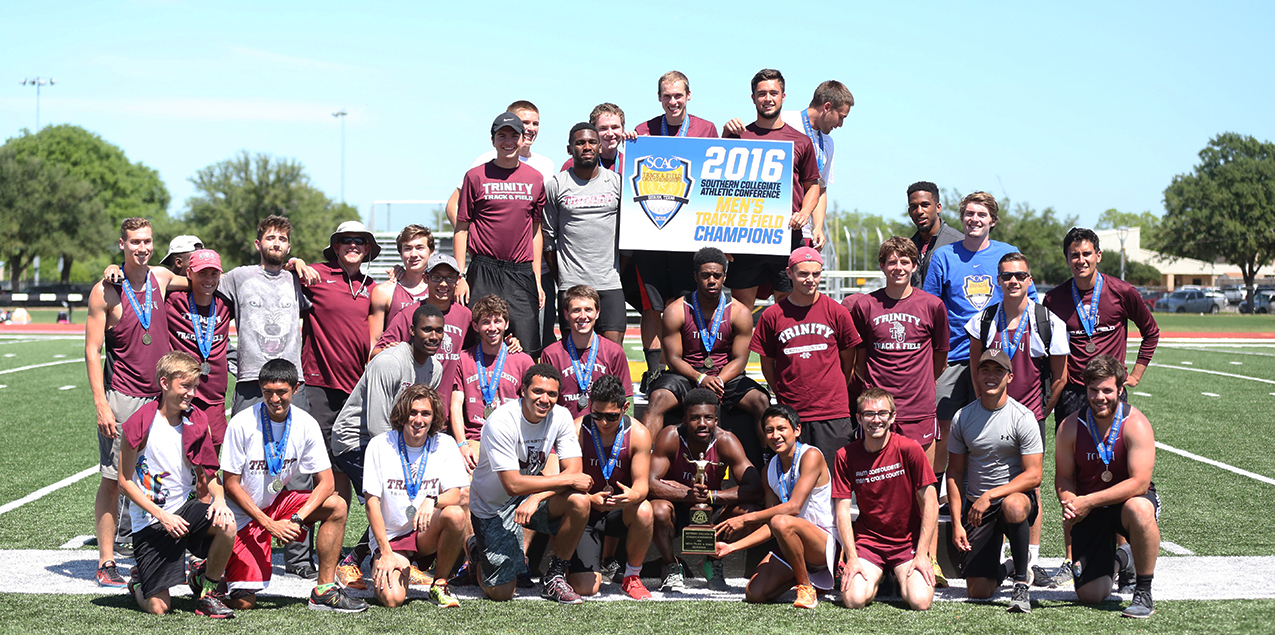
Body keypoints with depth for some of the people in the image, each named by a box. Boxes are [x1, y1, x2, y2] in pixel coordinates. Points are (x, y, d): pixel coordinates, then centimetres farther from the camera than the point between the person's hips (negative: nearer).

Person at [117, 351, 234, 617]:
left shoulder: (197, 423, 1)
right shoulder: (140, 425, -12)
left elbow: (208, 471, 10)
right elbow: (125, 482, -8)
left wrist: (219, 499, -13)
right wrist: (163, 517, -16)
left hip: (186, 507, 4)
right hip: (149, 520, -4)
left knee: (226, 524, -31)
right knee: (158, 608, -10)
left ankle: (208, 590, -4)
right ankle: (139, 581, 29)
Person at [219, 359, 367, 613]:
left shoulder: (306, 424, -8)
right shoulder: (242, 424, -19)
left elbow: (325, 482, -8)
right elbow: (231, 484, -14)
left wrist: (296, 520, -23)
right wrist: (268, 524, -21)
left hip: (278, 502, 4)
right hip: (244, 514, -4)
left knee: (336, 506, -19)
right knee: (242, 603, -14)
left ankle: (324, 591, -11)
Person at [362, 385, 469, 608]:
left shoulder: (444, 445, -1)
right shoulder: (380, 445, -6)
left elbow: (460, 495, -9)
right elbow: (372, 502, -7)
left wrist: (432, 500, -32)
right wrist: (386, 552, -14)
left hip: (428, 533, 2)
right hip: (390, 537, -2)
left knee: (455, 514, -31)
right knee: (392, 599, -25)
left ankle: (439, 584, -9)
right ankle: (382, 574, 14)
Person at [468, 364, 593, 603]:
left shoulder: (560, 417, -11)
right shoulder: (500, 422, -25)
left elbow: (574, 471, -16)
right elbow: (513, 484, -29)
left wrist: (536, 499, -32)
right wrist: (568, 479, -28)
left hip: (533, 491, 4)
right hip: (493, 506, -4)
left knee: (579, 501, -27)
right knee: (501, 593, -10)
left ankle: (555, 577, -8)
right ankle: (478, 551, 25)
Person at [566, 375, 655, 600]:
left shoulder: (638, 434, -9)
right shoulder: (576, 431, -14)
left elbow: (641, 482, -11)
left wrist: (633, 495, -37)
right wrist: (591, 500, -35)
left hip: (619, 513, 1)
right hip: (585, 514, -1)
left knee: (644, 511, -36)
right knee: (584, 588, -18)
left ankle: (632, 575, -9)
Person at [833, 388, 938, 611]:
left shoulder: (909, 449, -9)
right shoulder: (845, 456, -4)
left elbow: (930, 503, -8)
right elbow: (842, 510, -3)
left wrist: (922, 555, -12)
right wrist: (852, 558, -12)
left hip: (909, 540, -1)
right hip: (868, 539, 1)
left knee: (920, 601, -22)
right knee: (854, 599, -23)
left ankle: (902, 578, 14)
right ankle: (877, 577, 13)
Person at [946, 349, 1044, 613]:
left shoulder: (1023, 417, -9)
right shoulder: (962, 418, 1)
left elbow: (1033, 475, -14)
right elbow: (954, 473, 8)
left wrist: (990, 496, -23)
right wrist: (956, 523, 0)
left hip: (1016, 493, -3)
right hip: (977, 505, 3)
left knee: (1013, 506, -42)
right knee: (978, 592, -6)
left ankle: (1022, 583, -22)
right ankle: (1006, 568, 31)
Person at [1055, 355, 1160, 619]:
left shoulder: (1136, 424, -18)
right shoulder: (1070, 427, -7)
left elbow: (1140, 483, -24)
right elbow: (1064, 477, 2)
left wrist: (1088, 501, -27)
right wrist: (1070, 503, -21)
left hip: (1128, 500, -3)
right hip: (1090, 512, 3)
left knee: (1139, 509, -42)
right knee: (1090, 595, -6)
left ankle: (1144, 593, -22)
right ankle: (1120, 558, 33)